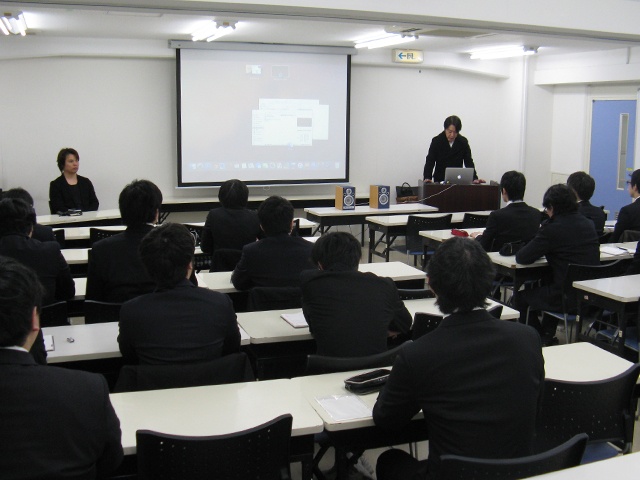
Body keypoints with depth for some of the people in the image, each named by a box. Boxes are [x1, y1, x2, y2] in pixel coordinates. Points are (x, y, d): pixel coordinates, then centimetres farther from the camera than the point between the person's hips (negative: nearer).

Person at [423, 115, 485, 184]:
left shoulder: (463, 142, -1)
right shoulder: (436, 141, -6)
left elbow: (469, 162, 0)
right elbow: (430, 161, -11)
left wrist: (475, 178, -14)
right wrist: (427, 178, -27)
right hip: (439, 181, -1)